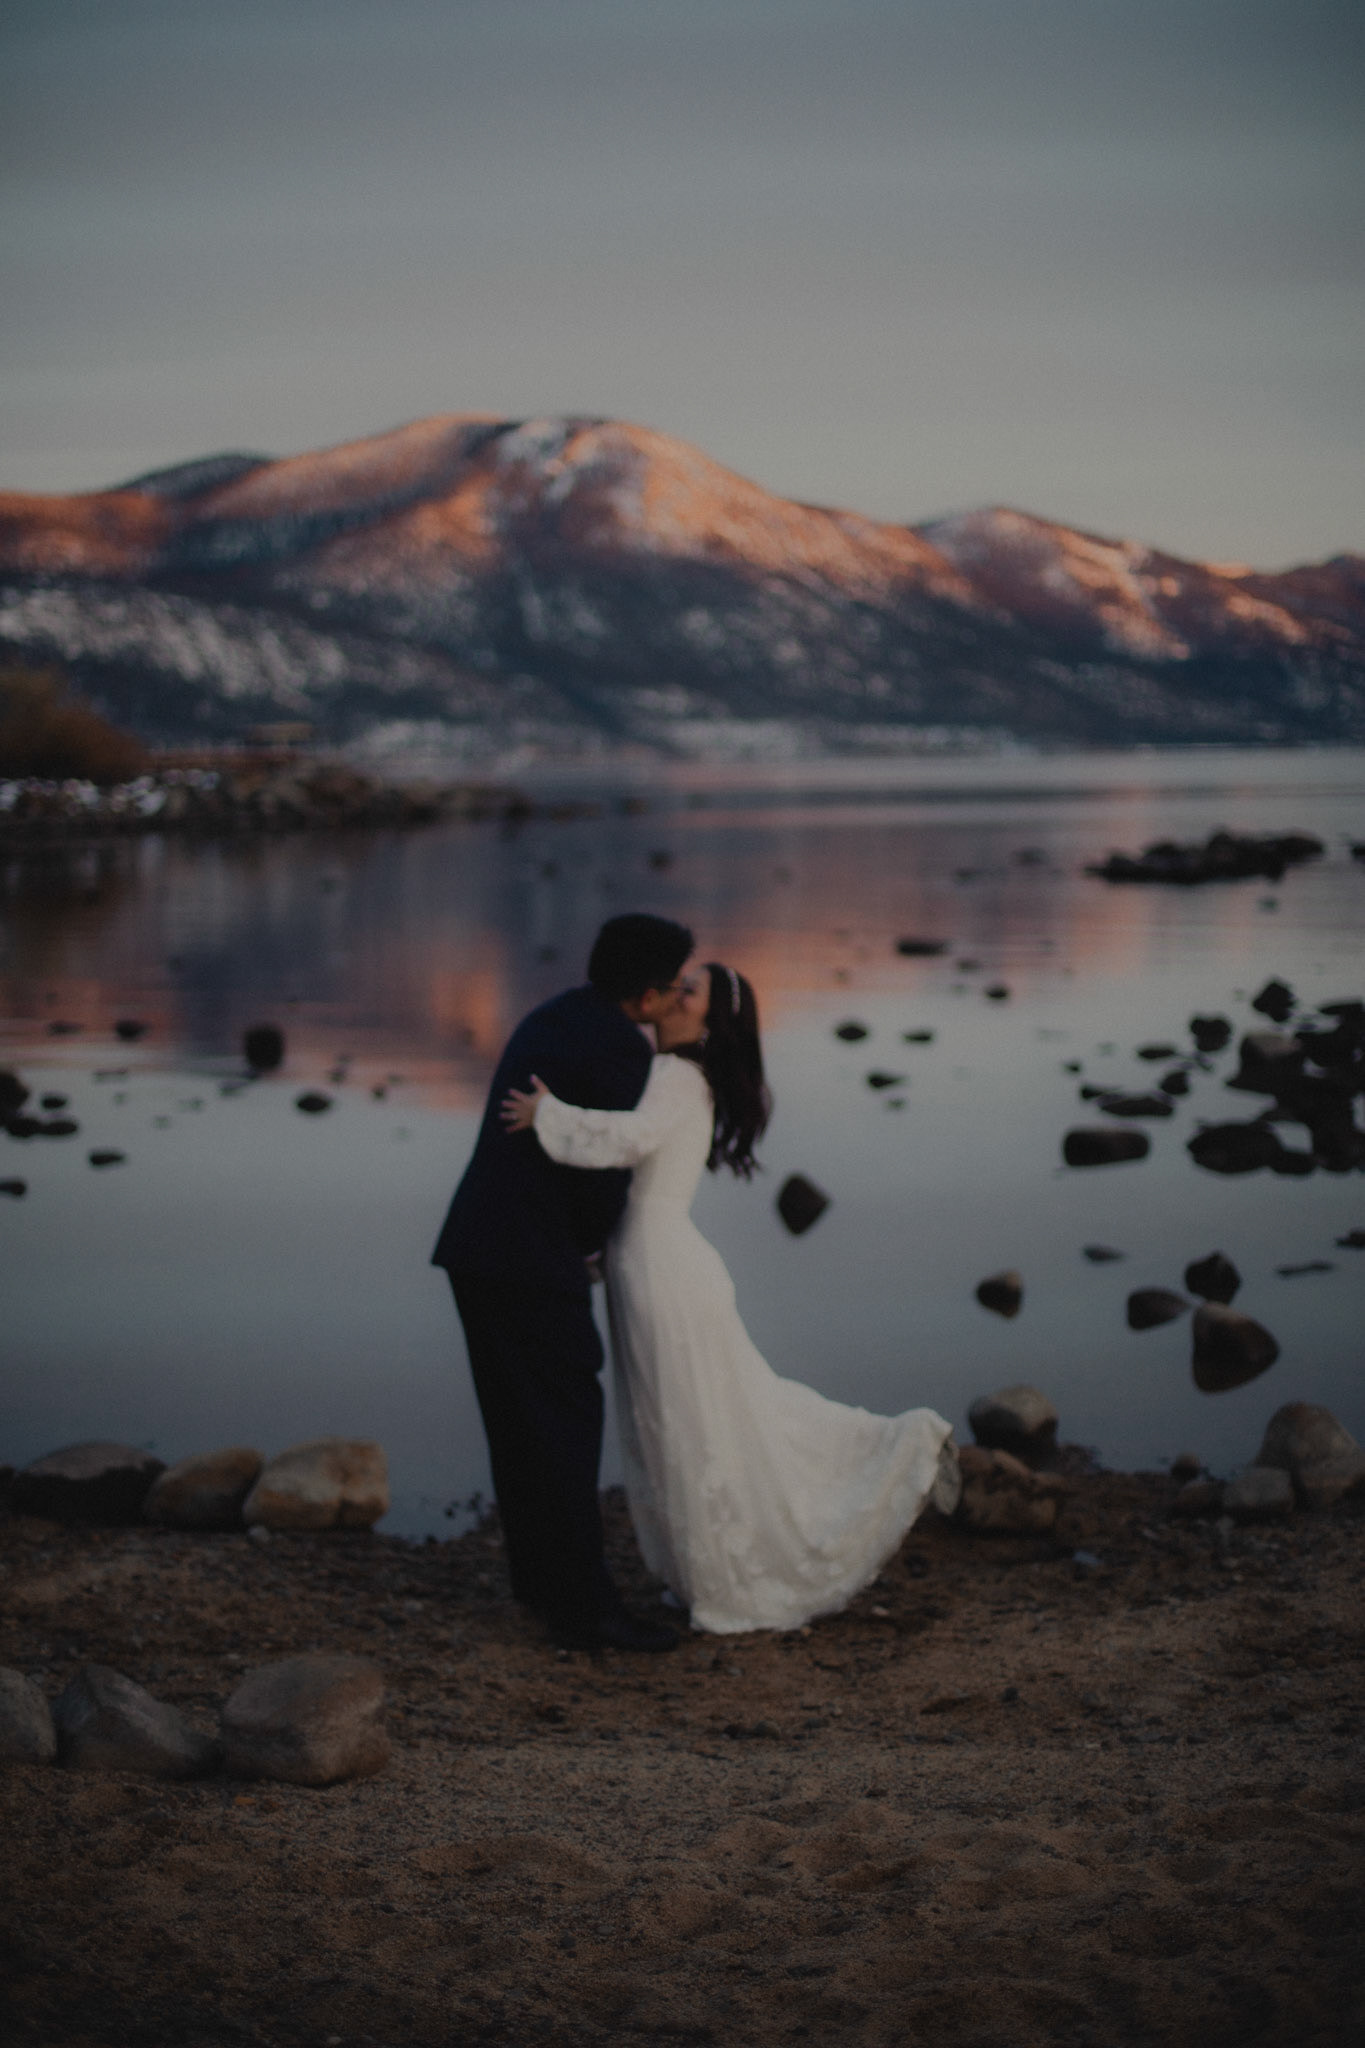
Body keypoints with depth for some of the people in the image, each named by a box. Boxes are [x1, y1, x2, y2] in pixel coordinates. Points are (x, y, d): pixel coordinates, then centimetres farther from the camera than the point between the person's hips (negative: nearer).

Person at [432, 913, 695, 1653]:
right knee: (567, 1423, -5)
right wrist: (587, 1245, 7)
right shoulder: (621, 1047, -13)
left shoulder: (554, 1017, 16)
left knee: (519, 1418, 18)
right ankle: (583, 1605, -5)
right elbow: (605, 1170, -12)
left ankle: (538, 1568, 29)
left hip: (476, 1244, 9)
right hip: (532, 1257, -9)